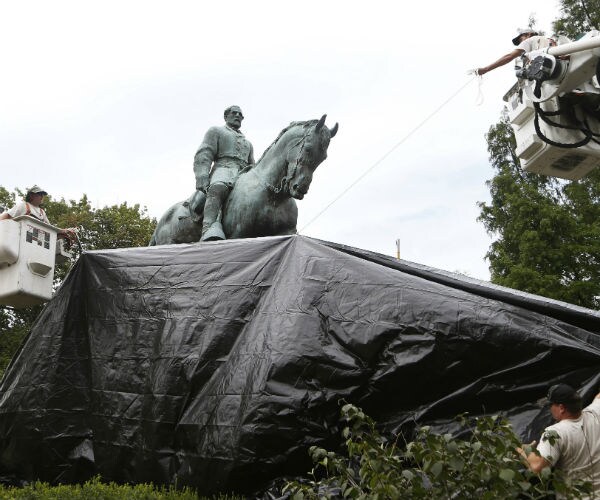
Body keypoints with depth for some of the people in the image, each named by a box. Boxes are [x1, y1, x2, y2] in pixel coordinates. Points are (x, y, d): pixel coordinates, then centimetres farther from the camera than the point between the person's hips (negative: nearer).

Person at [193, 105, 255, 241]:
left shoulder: (247, 143, 39)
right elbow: (203, 156, 6)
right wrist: (202, 181, -12)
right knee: (217, 188, -41)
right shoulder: (216, 131, 22)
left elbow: (252, 166, 38)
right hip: (223, 168, -6)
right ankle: (210, 228, -62)